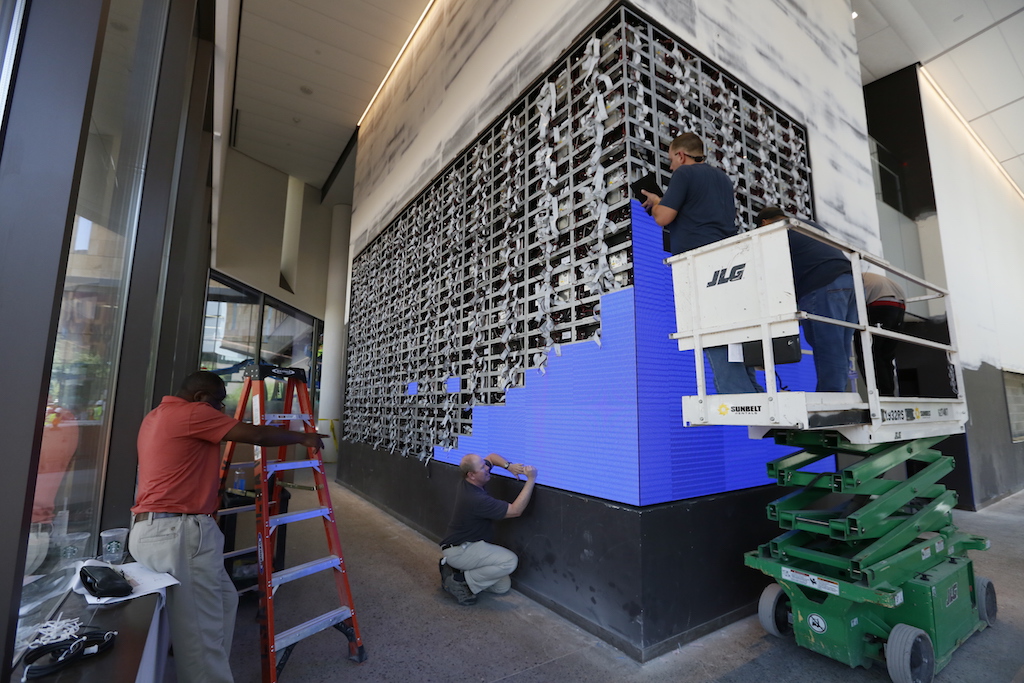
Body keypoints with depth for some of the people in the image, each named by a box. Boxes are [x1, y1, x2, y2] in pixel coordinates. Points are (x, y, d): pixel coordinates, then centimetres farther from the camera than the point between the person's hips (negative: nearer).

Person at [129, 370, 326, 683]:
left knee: (224, 598, 16)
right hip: (177, 532, -10)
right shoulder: (191, 413, -12)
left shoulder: (157, 416, 19)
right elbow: (256, 435, -13)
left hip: (154, 529, 10)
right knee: (200, 632, -6)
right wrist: (303, 437, -1)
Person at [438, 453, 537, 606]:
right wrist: (531, 480, -27)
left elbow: (491, 457, 11)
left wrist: (508, 465, -9)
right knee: (510, 561, -24)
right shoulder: (477, 499, -31)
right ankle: (460, 581, -9)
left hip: (465, 545, 9)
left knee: (503, 586, 8)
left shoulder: (467, 482, -5)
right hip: (458, 551, -9)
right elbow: (515, 510, -27)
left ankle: (454, 568, 14)